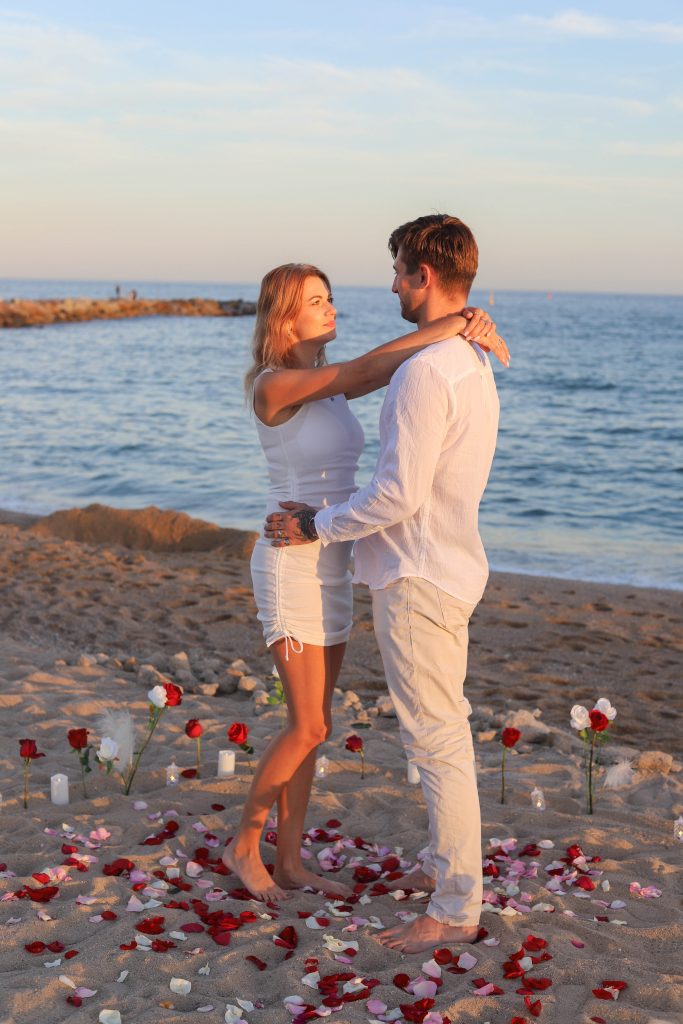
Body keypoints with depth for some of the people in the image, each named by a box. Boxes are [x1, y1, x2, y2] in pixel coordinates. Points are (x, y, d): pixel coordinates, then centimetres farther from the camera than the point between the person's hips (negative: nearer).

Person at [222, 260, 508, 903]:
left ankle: (290, 862, 22)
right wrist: (446, 327, -26)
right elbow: (362, 371, -25)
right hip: (291, 566, -8)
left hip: (332, 567, 8)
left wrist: (472, 328, -15)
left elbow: (395, 366, 1)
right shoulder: (273, 385, -14)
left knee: (309, 724, 12)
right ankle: (244, 845, 16)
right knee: (308, 728, -5)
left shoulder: (328, 386, 10)